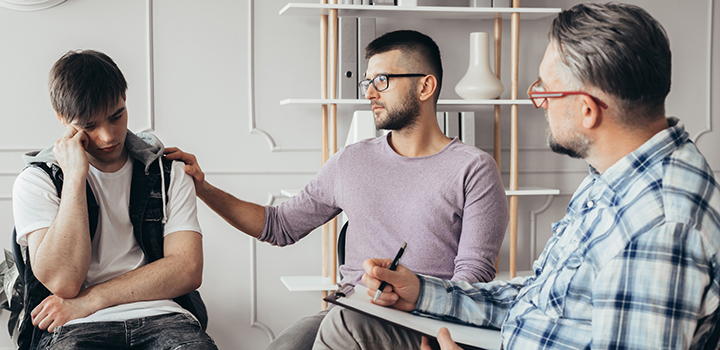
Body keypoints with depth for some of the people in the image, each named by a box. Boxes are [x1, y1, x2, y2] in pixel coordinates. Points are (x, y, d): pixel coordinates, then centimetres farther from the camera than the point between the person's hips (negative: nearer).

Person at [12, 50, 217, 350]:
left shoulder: (169, 174, 15)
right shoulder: (35, 182, 8)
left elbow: (188, 270, 2)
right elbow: (63, 281, -7)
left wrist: (89, 301, -6)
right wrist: (75, 176, -7)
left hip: (160, 317, 1)